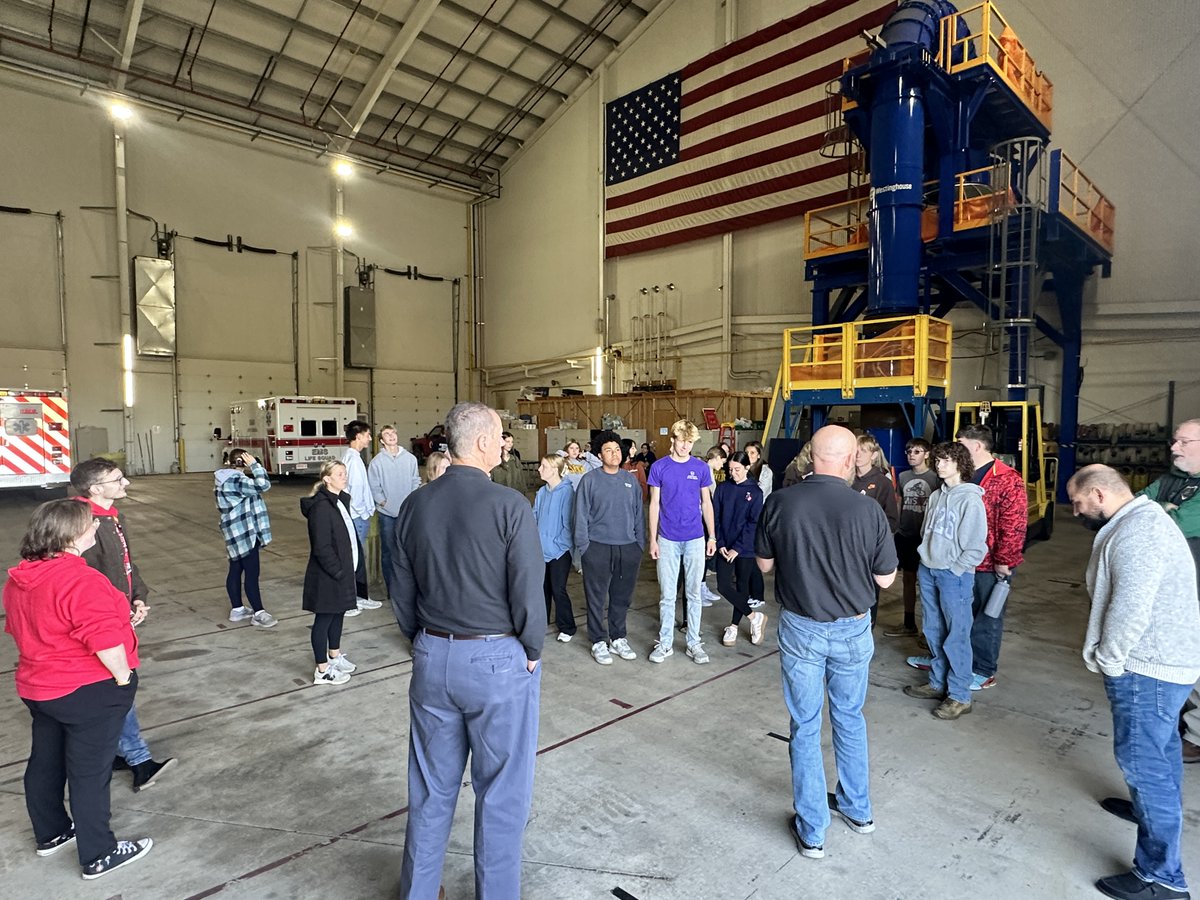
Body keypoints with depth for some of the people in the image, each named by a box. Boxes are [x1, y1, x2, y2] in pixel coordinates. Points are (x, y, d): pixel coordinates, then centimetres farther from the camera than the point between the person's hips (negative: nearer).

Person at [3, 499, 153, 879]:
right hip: (89, 691, -9)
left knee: (45, 762, 23)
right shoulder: (80, 580, -28)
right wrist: (123, 677, -14)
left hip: (37, 687, 9)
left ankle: (50, 833, 43)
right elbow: (105, 641, -28)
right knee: (90, 772, 3)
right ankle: (98, 856, 16)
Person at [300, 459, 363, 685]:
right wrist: (339, 572, -18)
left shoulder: (342, 501, 7)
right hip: (327, 576, -9)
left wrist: (357, 564, 9)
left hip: (343, 571, 9)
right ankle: (322, 671, 16)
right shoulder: (321, 507, -21)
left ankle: (335, 656, 39)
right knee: (324, 619, 4)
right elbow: (322, 548, -23)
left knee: (338, 614, 21)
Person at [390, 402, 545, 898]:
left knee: (432, 789, 22)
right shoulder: (510, 506, -18)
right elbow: (528, 592, -17)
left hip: (432, 657, 6)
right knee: (501, 793, 13)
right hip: (499, 661, -5)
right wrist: (531, 652, -1)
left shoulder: (415, 505, -1)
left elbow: (401, 592, 6)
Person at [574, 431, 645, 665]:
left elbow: (638, 514, 11)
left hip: (628, 548, 4)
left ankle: (618, 638, 28)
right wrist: (583, 546, -8)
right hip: (598, 547, -3)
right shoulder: (589, 480, -4)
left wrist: (640, 544, 8)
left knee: (622, 597, 13)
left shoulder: (630, 480, 8)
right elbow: (581, 516, -4)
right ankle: (599, 642, 18)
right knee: (597, 597, 4)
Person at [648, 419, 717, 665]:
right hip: (667, 540, -1)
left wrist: (712, 536, 4)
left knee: (694, 593, 9)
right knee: (667, 595, 7)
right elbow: (654, 504, 0)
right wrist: (653, 539, -3)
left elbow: (706, 503, 7)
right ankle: (664, 643, 18)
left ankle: (694, 643, 20)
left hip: (695, 539, 1)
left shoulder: (701, 468, 1)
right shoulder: (659, 468, -2)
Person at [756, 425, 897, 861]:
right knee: (849, 718, 23)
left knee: (805, 727, 13)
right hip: (852, 629, 1)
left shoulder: (779, 503, -15)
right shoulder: (868, 510, -17)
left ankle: (812, 831, 25)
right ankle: (857, 808, 41)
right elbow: (885, 578, -5)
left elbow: (764, 564, -2)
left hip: (800, 628, -1)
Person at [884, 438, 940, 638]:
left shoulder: (935, 478, -7)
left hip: (925, 536, -5)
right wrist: (895, 528, 10)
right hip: (904, 535, 5)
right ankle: (908, 624, 26)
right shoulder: (903, 476, 8)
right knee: (908, 579, 14)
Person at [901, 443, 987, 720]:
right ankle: (938, 684, 30)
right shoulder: (936, 496, 9)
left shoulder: (970, 499, -12)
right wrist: (927, 558, 9)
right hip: (928, 571, 7)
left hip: (955, 575, -7)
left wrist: (953, 570, -12)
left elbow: (976, 547, -14)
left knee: (956, 636, 1)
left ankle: (960, 696, 11)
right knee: (933, 631, 16)